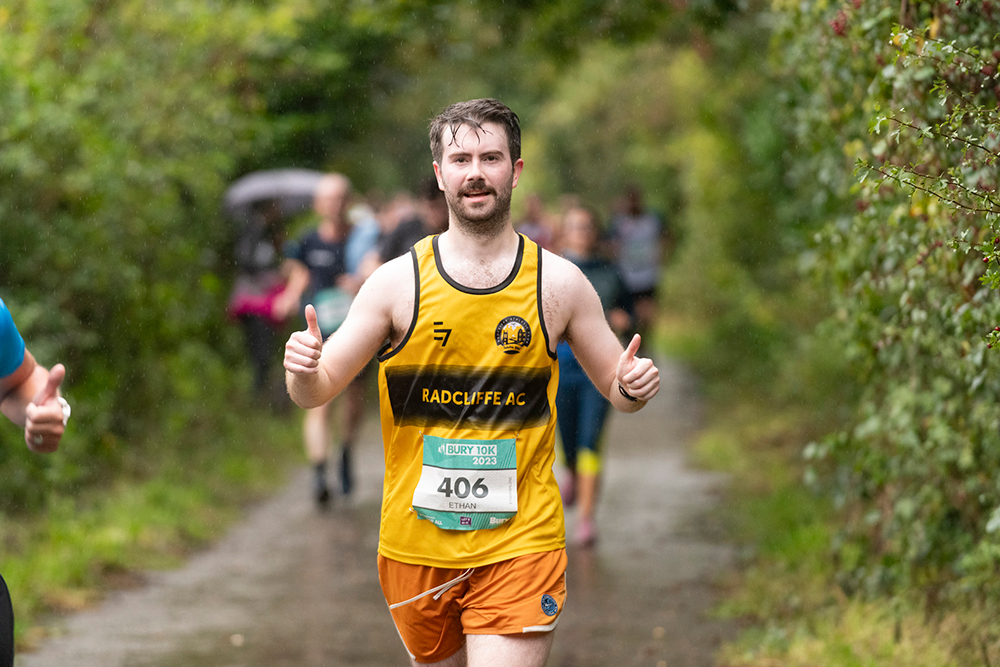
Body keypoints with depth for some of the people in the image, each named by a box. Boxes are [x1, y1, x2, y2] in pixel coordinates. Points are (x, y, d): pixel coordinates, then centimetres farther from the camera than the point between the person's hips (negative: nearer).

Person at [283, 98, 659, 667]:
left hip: (521, 545, -2)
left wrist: (633, 387, -14)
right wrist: (303, 372, -24)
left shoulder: (559, 282, -1)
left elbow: (615, 388, 10)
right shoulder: (398, 282, -3)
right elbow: (318, 390, 0)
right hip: (416, 545, 2)